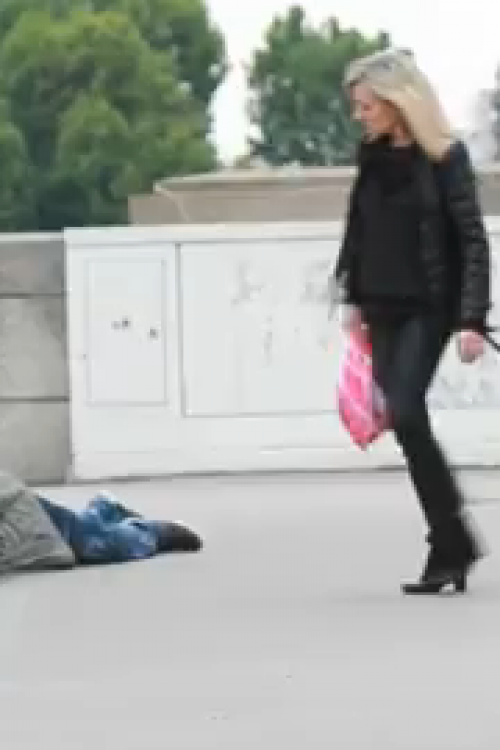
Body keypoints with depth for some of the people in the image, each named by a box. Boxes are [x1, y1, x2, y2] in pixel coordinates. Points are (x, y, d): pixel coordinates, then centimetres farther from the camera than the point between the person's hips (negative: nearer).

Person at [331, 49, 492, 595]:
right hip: (383, 308, 6)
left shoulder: (445, 156, -11)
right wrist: (353, 296, 15)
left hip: (429, 307, -6)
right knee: (405, 423, 3)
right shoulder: (372, 155, 6)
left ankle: (451, 543, -6)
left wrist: (472, 319, -19)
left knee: (406, 415, -17)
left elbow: (473, 241, -13)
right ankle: (452, 547, 10)